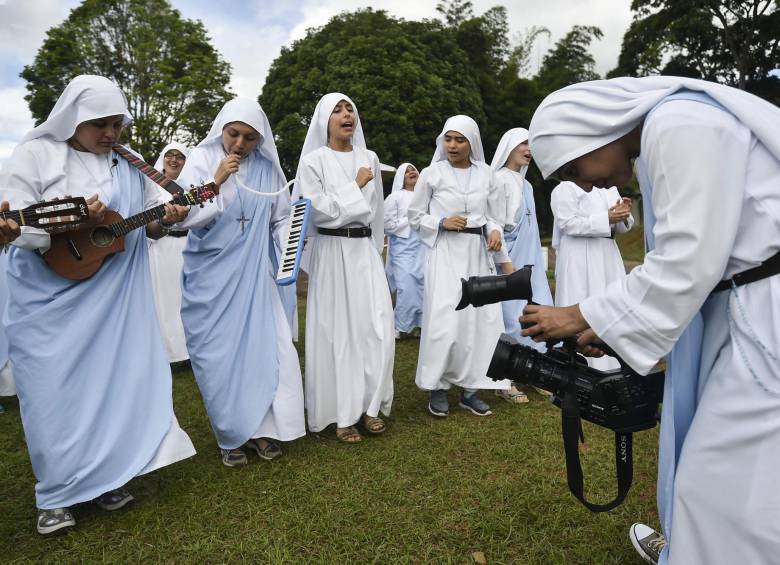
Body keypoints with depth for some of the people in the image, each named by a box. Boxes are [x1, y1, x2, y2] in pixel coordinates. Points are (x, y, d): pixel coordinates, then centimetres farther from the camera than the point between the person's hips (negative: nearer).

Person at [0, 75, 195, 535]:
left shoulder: (129, 166, 8)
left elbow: (155, 205, 9)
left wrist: (169, 214, -15)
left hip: (113, 297, 4)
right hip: (49, 299, -3)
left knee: (114, 380, 9)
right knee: (56, 391, 4)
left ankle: (108, 476, 28)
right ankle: (60, 494, 21)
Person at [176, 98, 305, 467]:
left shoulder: (267, 166, 2)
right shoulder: (202, 159, -4)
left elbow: (281, 219, 7)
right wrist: (216, 182, -19)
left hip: (253, 276, 2)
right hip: (210, 276, -1)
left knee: (263, 347, 0)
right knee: (217, 355, 4)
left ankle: (260, 428, 19)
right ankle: (231, 435, 21)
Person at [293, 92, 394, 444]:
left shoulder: (369, 158, 12)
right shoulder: (313, 161, -2)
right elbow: (318, 212, -13)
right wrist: (355, 186, -7)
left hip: (365, 251, 4)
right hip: (331, 252, -4)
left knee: (376, 328, 0)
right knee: (336, 331, -1)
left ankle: (369, 405, 15)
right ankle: (341, 412, 10)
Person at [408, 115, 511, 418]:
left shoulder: (485, 173, 8)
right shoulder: (432, 173, 0)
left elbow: (492, 216, 12)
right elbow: (415, 216, 4)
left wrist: (495, 232, -9)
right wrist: (442, 222, -12)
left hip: (478, 252, 4)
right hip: (446, 252, -3)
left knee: (480, 319, 4)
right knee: (444, 320, -9)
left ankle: (470, 387, 17)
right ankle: (437, 386, 9)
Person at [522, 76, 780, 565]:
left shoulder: (680, 125, -19)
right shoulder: (658, 141, 12)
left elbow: (687, 263, -24)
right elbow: (687, 253, 15)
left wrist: (582, 316, -14)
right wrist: (610, 325, 11)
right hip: (737, 305, 10)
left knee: (735, 477, 1)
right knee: (708, 452, 21)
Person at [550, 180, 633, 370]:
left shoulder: (610, 189, 17)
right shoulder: (565, 189, -5)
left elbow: (621, 226, 17)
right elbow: (569, 223, -16)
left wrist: (623, 214, -5)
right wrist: (606, 218, -17)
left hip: (608, 256, 7)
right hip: (579, 259, -7)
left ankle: (613, 365, 20)